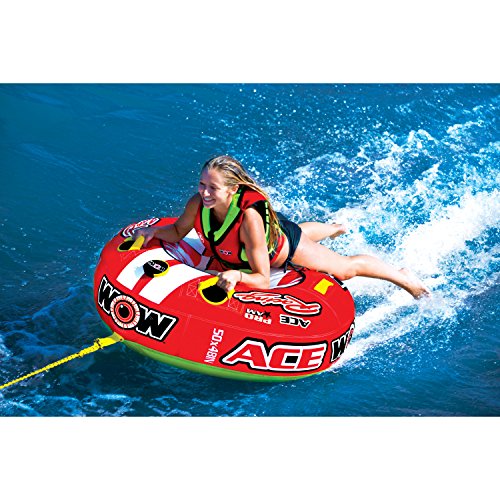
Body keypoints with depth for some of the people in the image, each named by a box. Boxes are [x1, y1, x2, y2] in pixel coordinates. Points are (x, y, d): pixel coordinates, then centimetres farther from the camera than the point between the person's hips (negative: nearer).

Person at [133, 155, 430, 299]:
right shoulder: (197, 204, -34)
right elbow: (178, 232, -12)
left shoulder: (249, 217, -48)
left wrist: (237, 275, -62)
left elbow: (263, 280, -45)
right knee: (304, 232, 40)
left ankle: (402, 276, 37)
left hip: (283, 247, -6)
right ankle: (336, 228, 74)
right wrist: (154, 231, -29)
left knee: (346, 268, 12)